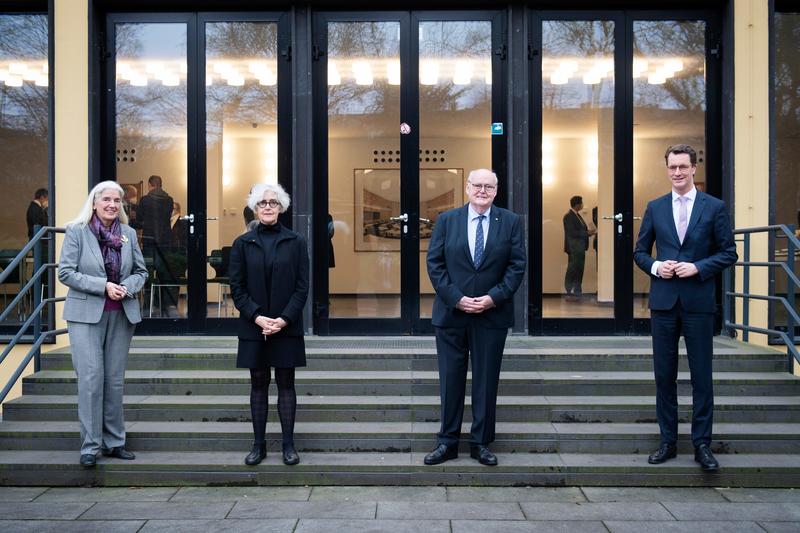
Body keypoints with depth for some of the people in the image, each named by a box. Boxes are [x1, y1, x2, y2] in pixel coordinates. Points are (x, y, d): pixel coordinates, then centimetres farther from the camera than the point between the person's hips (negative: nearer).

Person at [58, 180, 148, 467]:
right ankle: (90, 445, 3)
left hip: (122, 314, 3)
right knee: (91, 377, -7)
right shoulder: (77, 231, -2)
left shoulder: (128, 233, 8)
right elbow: (65, 272, -7)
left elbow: (141, 271, 12)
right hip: (86, 314, -3)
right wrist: (103, 286, -16)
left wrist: (127, 287, -9)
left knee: (115, 379, 8)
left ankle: (114, 441, 18)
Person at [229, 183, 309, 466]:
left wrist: (284, 319, -12)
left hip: (287, 326, -1)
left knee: (286, 383, 5)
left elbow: (302, 286, -2)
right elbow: (236, 286, 1)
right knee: (258, 384, 8)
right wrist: (256, 317, -11)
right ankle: (258, 444, 16)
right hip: (253, 326, 1)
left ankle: (288, 444, 12)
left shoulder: (296, 242, 1)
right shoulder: (243, 243, 4)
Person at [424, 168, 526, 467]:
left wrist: (494, 297, -13)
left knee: (487, 380, 7)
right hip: (451, 313, 0)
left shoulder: (511, 222, 3)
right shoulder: (446, 220, 3)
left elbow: (517, 265, -1)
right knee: (450, 379, 6)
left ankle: (481, 443, 19)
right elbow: (435, 263, 0)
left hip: (492, 314, 0)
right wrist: (456, 298, -11)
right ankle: (448, 442, 17)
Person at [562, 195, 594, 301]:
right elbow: (572, 233, -20)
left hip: (580, 248, 9)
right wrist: (587, 233, -16)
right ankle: (570, 294, 0)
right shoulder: (569, 216, -14)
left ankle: (577, 293, 18)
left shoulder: (577, 215, 15)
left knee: (579, 271, 12)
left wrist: (588, 232, 1)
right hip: (574, 249, -9)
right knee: (572, 271, -4)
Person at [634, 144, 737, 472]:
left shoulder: (714, 207, 2)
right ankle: (668, 442, 18)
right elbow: (640, 251, 11)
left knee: (702, 377, 3)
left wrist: (698, 267, -13)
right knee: (664, 375, 7)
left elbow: (729, 253, 1)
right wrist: (654, 266, -9)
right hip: (663, 301, 2)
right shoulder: (655, 208, 8)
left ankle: (702, 445, 14)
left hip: (698, 303, -2)